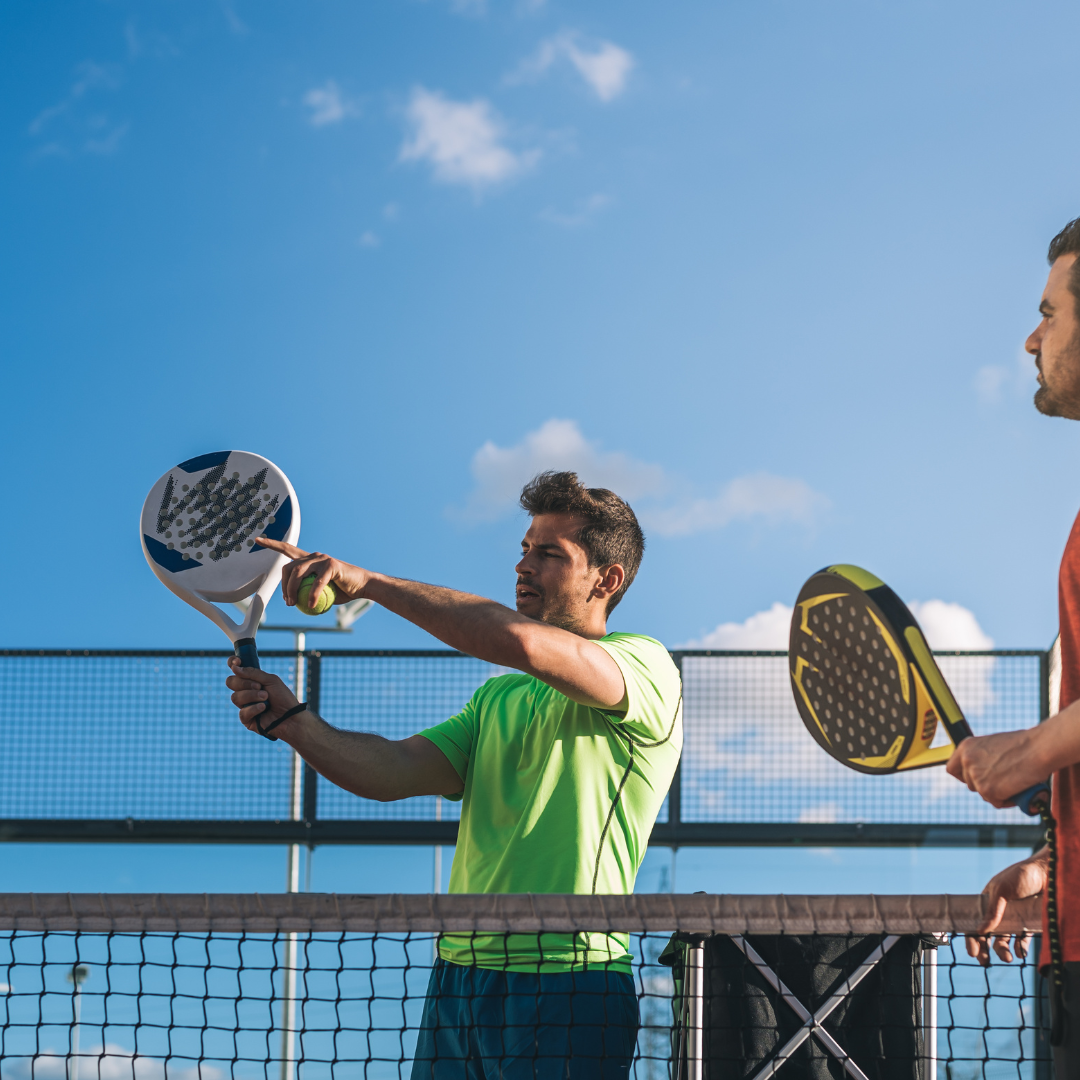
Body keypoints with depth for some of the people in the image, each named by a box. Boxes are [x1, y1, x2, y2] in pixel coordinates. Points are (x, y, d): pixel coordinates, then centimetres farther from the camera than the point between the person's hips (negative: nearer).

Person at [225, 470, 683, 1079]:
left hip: (567, 989, -6)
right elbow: (392, 771, 8)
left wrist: (370, 583, -19)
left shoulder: (646, 667, -4)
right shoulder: (498, 699, 21)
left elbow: (524, 643, -23)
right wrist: (292, 721, -9)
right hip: (458, 978, 6)